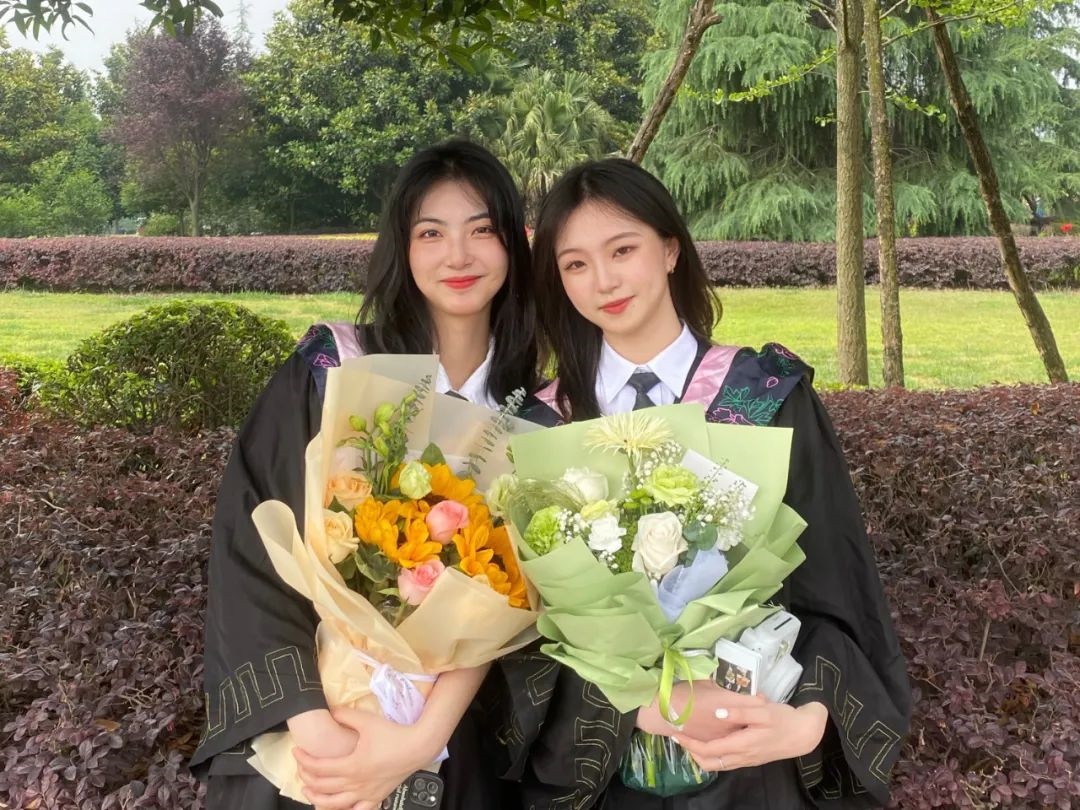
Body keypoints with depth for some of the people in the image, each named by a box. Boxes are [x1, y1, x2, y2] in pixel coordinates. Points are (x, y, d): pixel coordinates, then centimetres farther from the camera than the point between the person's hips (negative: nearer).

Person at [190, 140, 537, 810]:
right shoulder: (329, 368, -8)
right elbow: (251, 549, -13)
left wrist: (424, 735, -21)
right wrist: (312, 724, -21)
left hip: (451, 742, 2)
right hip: (301, 731, -1)